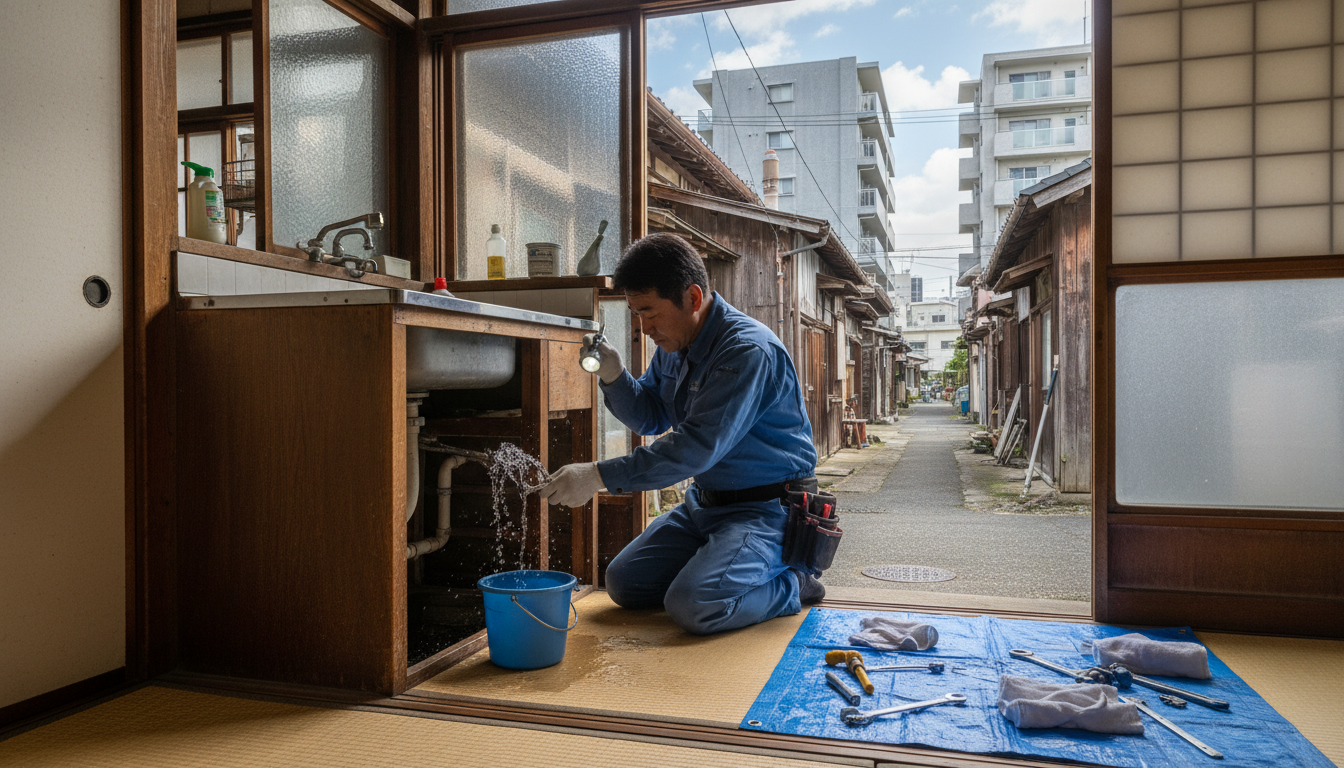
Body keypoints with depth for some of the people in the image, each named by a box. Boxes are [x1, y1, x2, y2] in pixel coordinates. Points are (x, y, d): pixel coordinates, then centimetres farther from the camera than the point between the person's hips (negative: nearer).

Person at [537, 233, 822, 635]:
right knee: (623, 582, 5)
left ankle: (791, 586, 0)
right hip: (704, 502, 9)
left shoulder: (748, 350, -25)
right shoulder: (674, 344, 4)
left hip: (766, 507, -9)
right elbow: (650, 418, 14)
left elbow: (697, 447, -30)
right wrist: (613, 375, -7)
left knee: (692, 606, -25)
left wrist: (600, 475, -30)